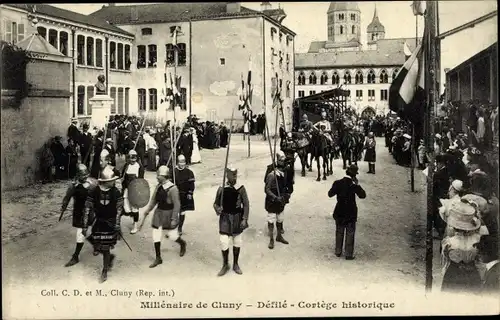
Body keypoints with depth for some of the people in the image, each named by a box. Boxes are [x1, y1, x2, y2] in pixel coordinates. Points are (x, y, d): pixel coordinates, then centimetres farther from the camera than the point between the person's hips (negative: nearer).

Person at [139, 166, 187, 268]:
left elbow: (177, 205, -19)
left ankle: (182, 244, 42)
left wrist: (174, 219, -19)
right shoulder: (159, 187, -1)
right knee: (156, 236, 6)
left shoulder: (173, 189, -22)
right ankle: (158, 258, 19)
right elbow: (154, 200, 10)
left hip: (169, 214, -6)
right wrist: (147, 211, 10)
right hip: (159, 212, 6)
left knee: (172, 235, 7)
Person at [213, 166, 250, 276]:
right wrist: (217, 209, -19)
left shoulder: (241, 188, -6)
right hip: (225, 218, -1)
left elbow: (246, 205, -3)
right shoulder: (221, 189, -6)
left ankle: (236, 264, 29)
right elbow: (216, 203, 3)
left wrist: (244, 219, -10)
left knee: (237, 242, 11)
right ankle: (225, 265, 16)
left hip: (237, 218, 1)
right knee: (224, 242, -5)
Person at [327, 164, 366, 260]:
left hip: (339, 212, 3)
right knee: (350, 233, 9)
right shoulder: (353, 185, -17)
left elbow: (330, 194, 1)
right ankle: (348, 254, 12)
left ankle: (338, 251, 27)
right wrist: (357, 184, -8)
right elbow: (362, 195, -11)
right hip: (351, 212, -3)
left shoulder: (338, 183, -8)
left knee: (339, 232, 18)